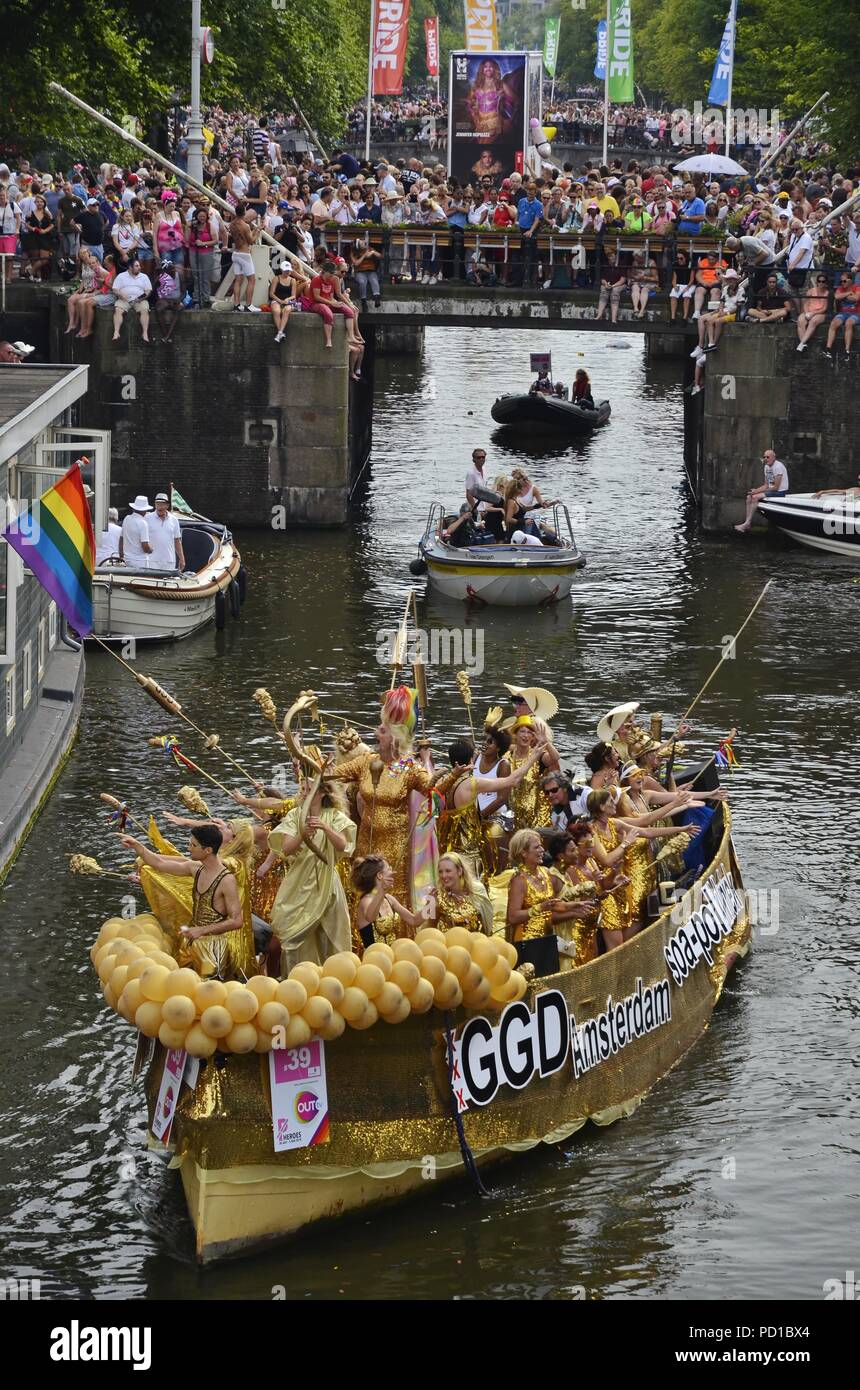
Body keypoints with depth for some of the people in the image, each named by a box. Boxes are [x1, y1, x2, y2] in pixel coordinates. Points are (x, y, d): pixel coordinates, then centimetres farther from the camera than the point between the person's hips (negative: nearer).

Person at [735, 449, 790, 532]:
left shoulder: (778, 467, -18)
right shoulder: (767, 467, 11)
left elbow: (776, 487, -20)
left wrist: (757, 491, -16)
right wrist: (756, 490, -5)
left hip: (780, 492, -9)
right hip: (771, 490, 9)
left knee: (755, 497, -23)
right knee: (749, 497, -3)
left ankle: (747, 524, -21)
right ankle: (747, 522, -10)